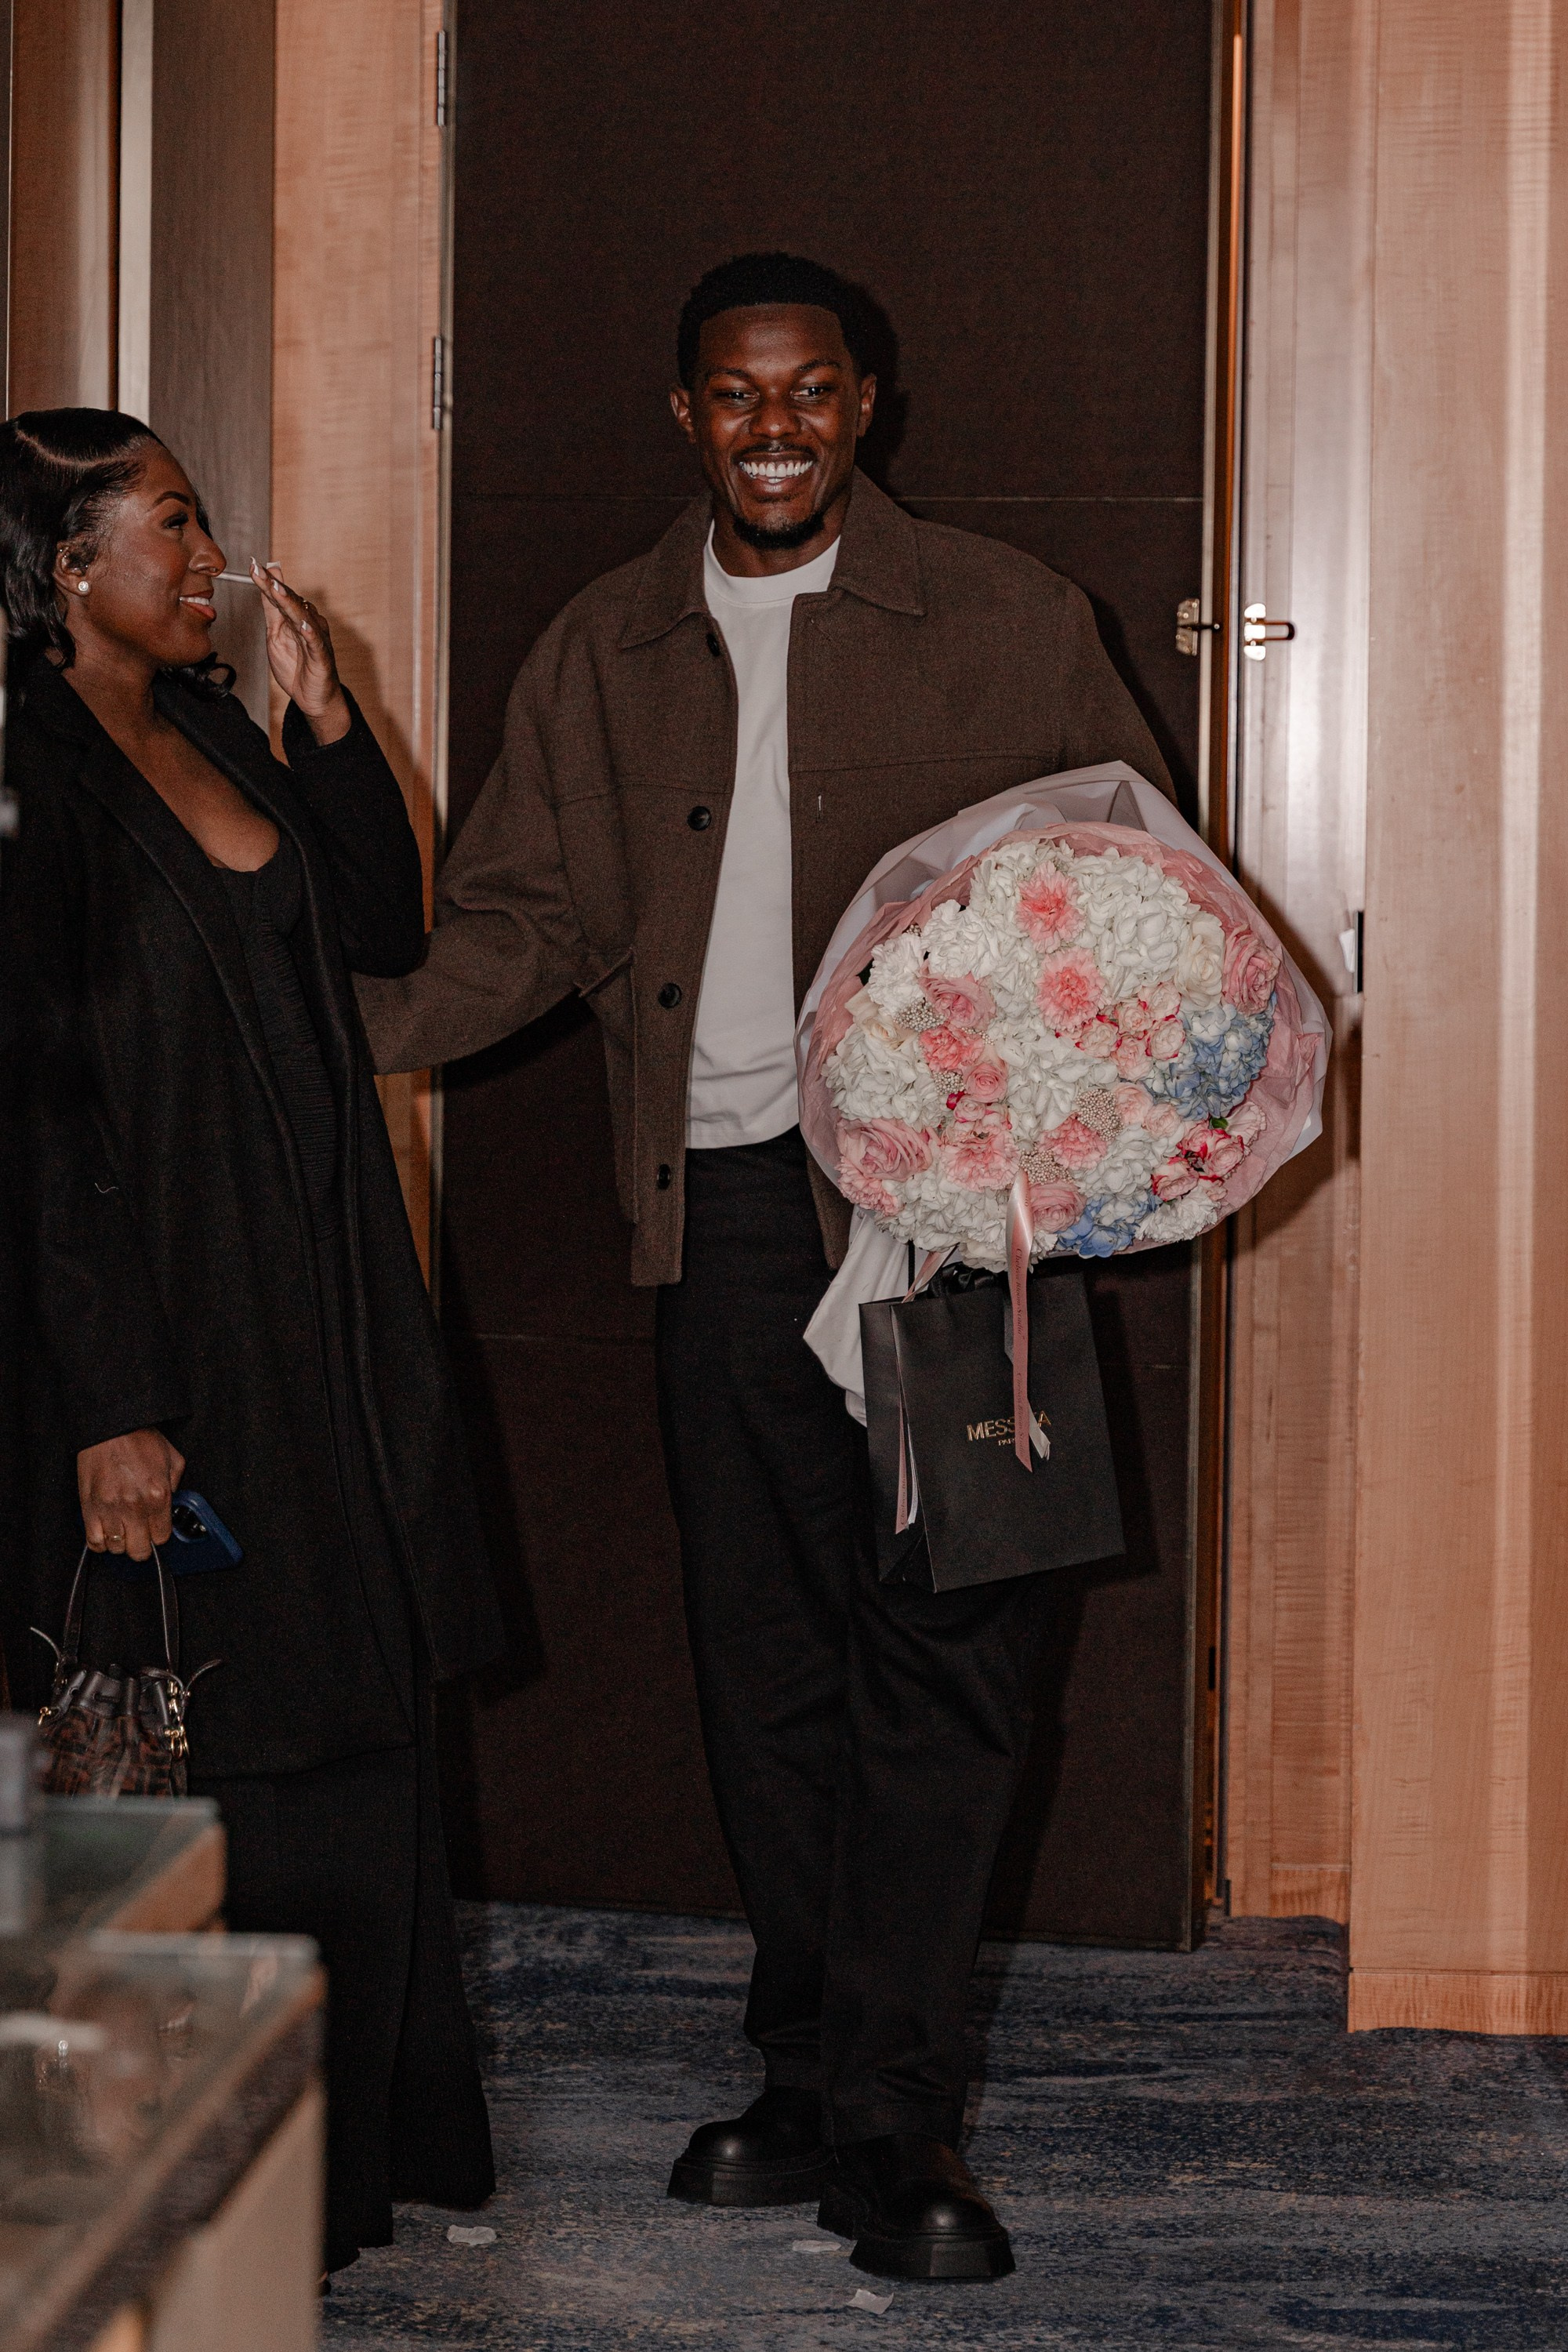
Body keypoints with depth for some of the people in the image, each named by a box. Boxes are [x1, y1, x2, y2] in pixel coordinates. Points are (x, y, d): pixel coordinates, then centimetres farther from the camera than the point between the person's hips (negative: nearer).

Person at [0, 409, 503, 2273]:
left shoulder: (206, 731, 10)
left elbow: (384, 927, 15)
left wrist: (323, 717, 3)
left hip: (315, 1314, 9)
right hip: (164, 1332, -8)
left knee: (349, 1728, 15)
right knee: (221, 1753, 0)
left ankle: (359, 2148, 30)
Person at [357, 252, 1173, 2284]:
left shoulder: (998, 622, 4)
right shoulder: (604, 653, 13)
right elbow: (524, 916, 12)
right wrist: (343, 1032, -4)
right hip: (719, 1202, 3)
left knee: (942, 1643, -6)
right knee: (763, 1652, 8)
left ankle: (891, 2122, 1)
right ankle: (813, 2077, 19)